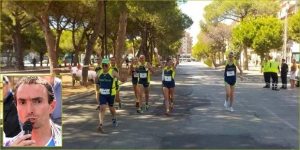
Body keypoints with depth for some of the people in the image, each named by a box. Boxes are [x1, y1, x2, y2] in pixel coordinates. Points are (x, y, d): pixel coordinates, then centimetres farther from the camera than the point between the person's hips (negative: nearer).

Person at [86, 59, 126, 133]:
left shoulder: (112, 72, -11)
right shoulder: (99, 72, 1)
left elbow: (120, 78, -21)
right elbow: (96, 80, 19)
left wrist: (123, 79, -42)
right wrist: (90, 82, 6)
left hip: (111, 94, -2)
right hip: (102, 94, 2)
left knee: (111, 108, 16)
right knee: (102, 108, -13)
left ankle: (114, 118, 47)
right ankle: (101, 125, -20)